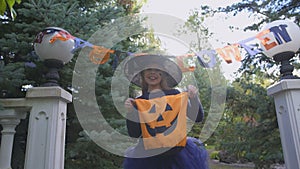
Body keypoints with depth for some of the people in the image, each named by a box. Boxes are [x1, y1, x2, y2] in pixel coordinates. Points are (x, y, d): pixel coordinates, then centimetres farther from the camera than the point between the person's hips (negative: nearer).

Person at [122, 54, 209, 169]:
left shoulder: (175, 95, 1)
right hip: (149, 156, 0)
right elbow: (134, 134, 2)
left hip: (175, 152, 0)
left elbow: (198, 118, -2)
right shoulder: (138, 102, 4)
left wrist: (194, 98, -17)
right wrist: (130, 112, -11)